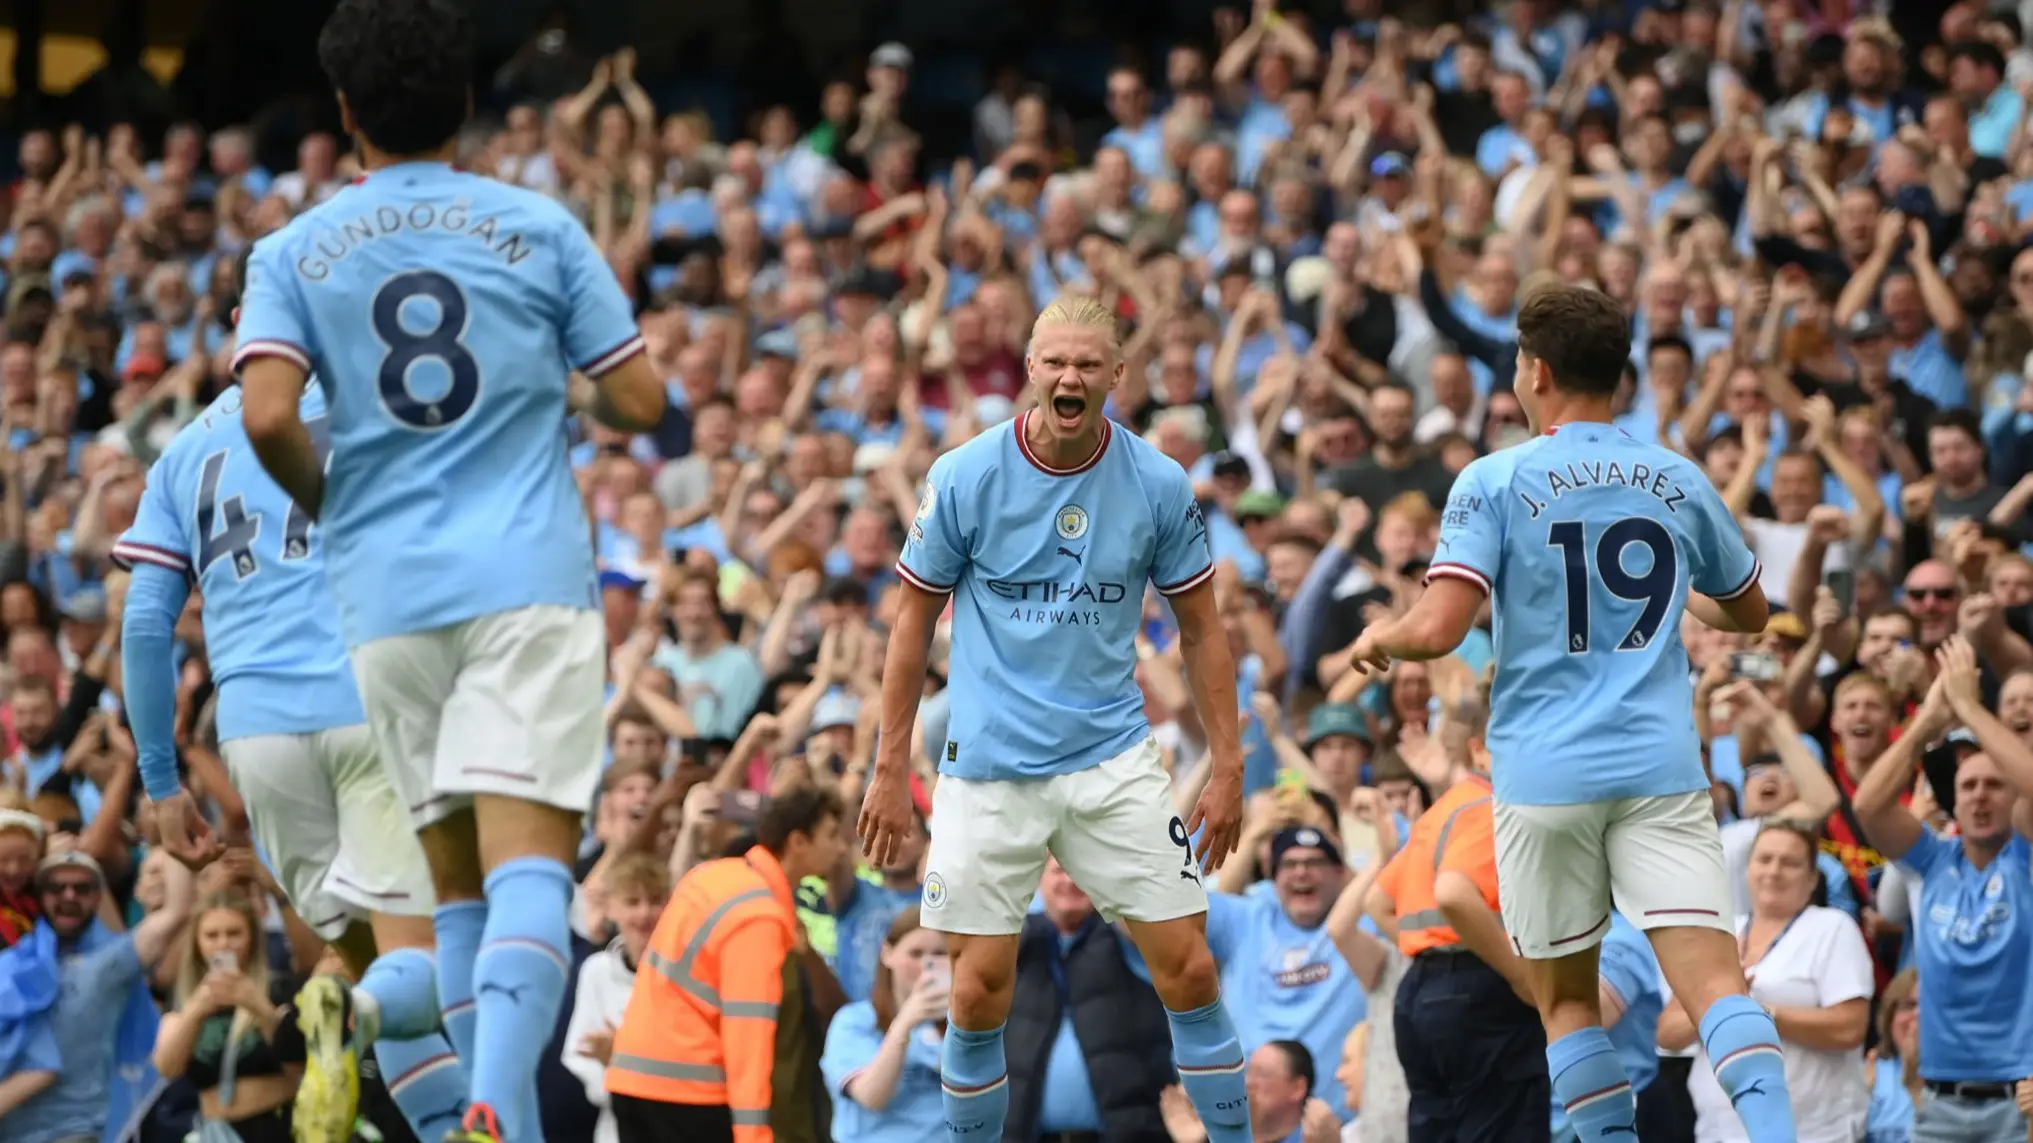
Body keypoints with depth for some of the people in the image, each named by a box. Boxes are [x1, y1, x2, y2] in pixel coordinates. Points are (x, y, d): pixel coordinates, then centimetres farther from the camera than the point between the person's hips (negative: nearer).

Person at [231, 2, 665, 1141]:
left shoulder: (294, 252, 5)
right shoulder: (541, 227, 3)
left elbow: (268, 415, -9)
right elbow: (641, 403, 3)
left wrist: (330, 507, 10)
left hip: (387, 593, 2)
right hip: (531, 582, -2)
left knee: (461, 883, 13)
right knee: (530, 864, -12)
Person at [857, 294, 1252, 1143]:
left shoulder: (1158, 484, -3)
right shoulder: (964, 478, -7)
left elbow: (1201, 629, 6)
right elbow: (914, 622, 2)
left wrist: (1226, 767, 1)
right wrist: (889, 770, 1)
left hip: (1114, 761, 1)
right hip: (988, 772, -1)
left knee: (1188, 970, -4)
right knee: (979, 992, -2)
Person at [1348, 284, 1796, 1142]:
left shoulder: (1495, 482, -4)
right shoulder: (1677, 481, 8)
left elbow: (1438, 629, -14)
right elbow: (1749, 613, 23)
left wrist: (1378, 640, 8)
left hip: (1544, 774, -2)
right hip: (1660, 765, 2)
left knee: (1565, 999, 13)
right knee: (1713, 978, -8)